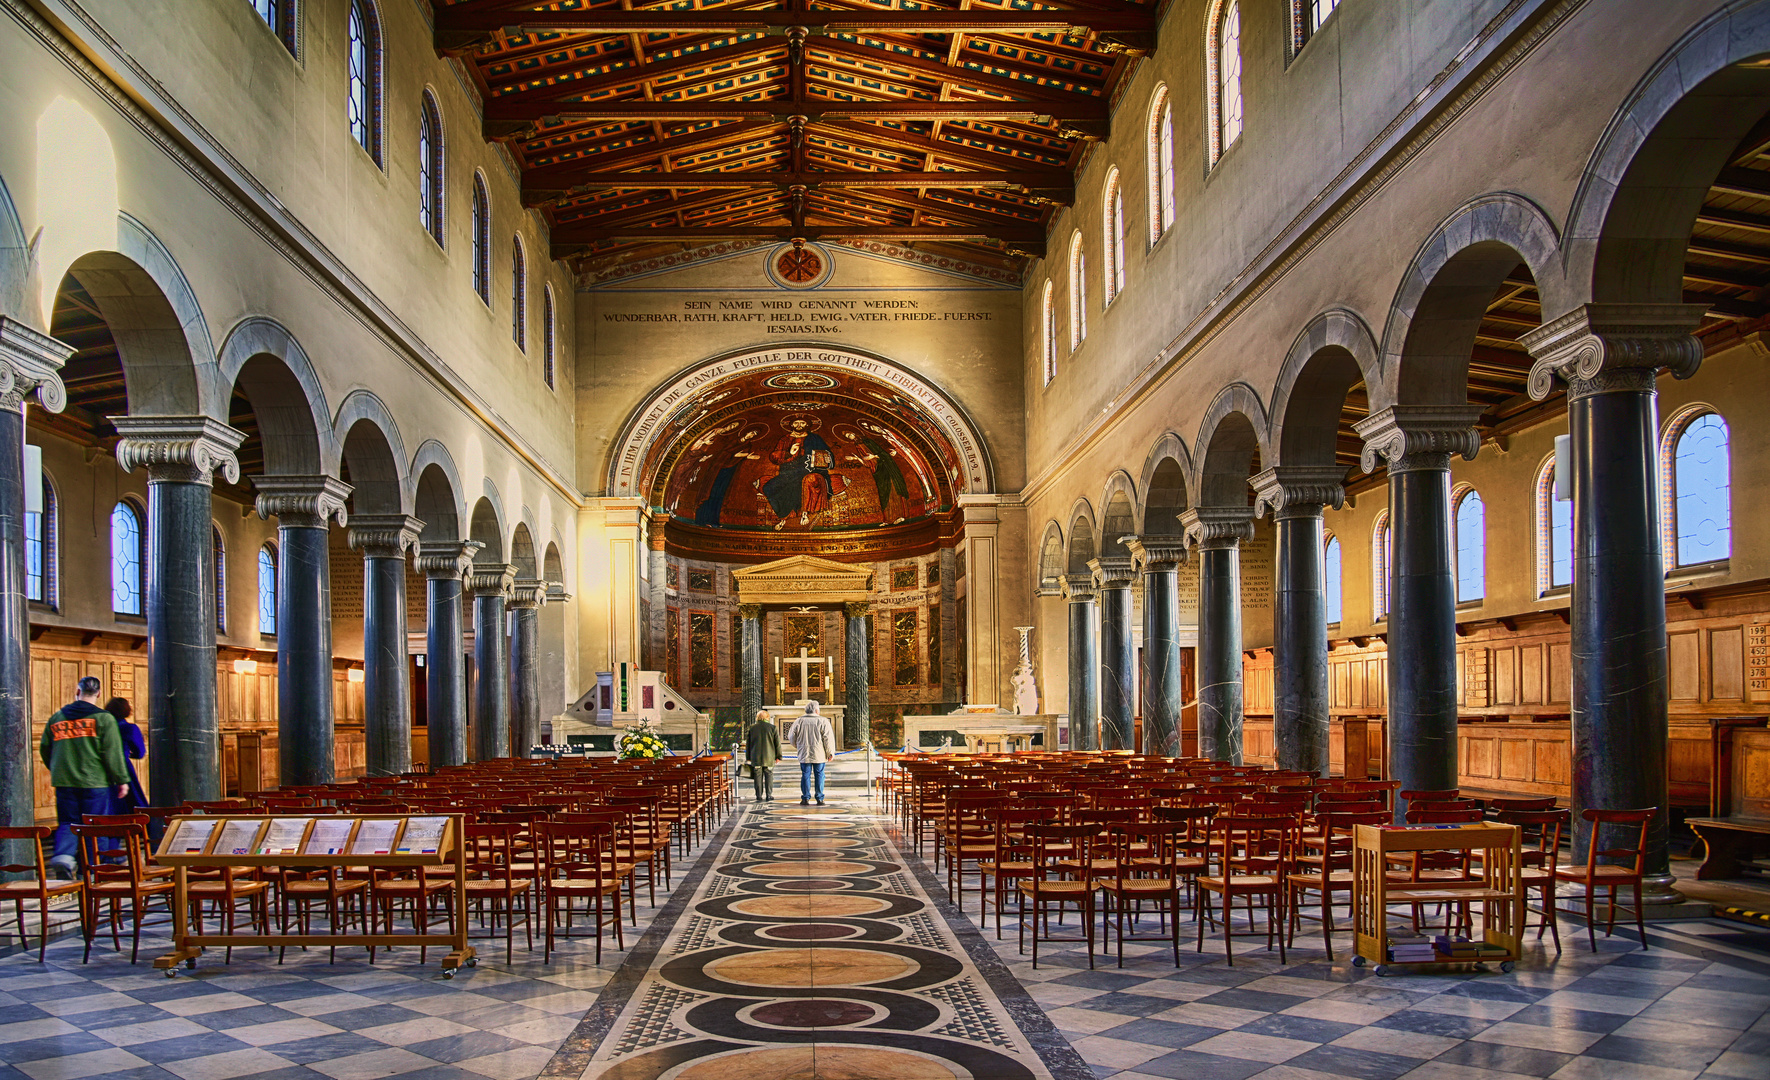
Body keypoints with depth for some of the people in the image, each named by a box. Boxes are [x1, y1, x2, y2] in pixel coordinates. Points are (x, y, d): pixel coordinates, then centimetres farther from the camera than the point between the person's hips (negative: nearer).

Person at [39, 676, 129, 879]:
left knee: (67, 823, 9)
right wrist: (122, 780, -4)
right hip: (95, 782, -3)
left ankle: (63, 855, -16)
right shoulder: (104, 718, -5)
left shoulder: (56, 719, 9)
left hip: (64, 781, 3)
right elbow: (113, 753, -10)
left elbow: (44, 749, 17)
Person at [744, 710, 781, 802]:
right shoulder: (773, 728, 0)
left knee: (758, 777, 5)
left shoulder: (752, 728, 4)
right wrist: (778, 756, 8)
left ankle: (759, 796, 4)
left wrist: (748, 757, 14)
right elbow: (778, 743, 1)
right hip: (769, 758, -1)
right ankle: (769, 796, 4)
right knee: (769, 776, 7)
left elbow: (748, 743, 8)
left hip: (756, 757, 1)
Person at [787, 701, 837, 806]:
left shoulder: (799, 721, 3)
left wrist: (797, 746, 28)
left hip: (804, 754, 2)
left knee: (806, 776, 6)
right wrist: (830, 753, 0)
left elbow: (791, 737, 10)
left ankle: (805, 798, 3)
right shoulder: (823, 721, -4)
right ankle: (820, 799, 5)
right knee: (819, 776, 5)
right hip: (819, 755, -2)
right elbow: (828, 738, -7)